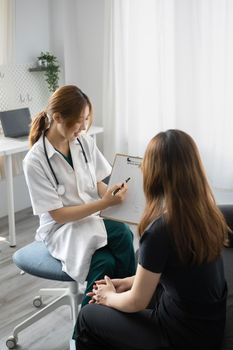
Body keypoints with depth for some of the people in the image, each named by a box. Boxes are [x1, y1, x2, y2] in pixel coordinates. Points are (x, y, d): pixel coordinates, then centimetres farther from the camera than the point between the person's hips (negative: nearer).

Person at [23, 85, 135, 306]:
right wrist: (105, 203, -25)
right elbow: (58, 214, -16)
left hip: (94, 220, 4)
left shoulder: (86, 142, -3)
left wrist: (111, 192, -16)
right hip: (62, 230, -4)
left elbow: (97, 184, 8)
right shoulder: (35, 161, -17)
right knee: (122, 234, -31)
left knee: (107, 262, -29)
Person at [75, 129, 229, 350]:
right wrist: (131, 281, 12)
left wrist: (108, 297, 5)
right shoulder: (206, 210, -6)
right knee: (119, 301, 26)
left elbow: (136, 302, -16)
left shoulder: (160, 228, -28)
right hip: (208, 323, 7)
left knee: (88, 317, 12)